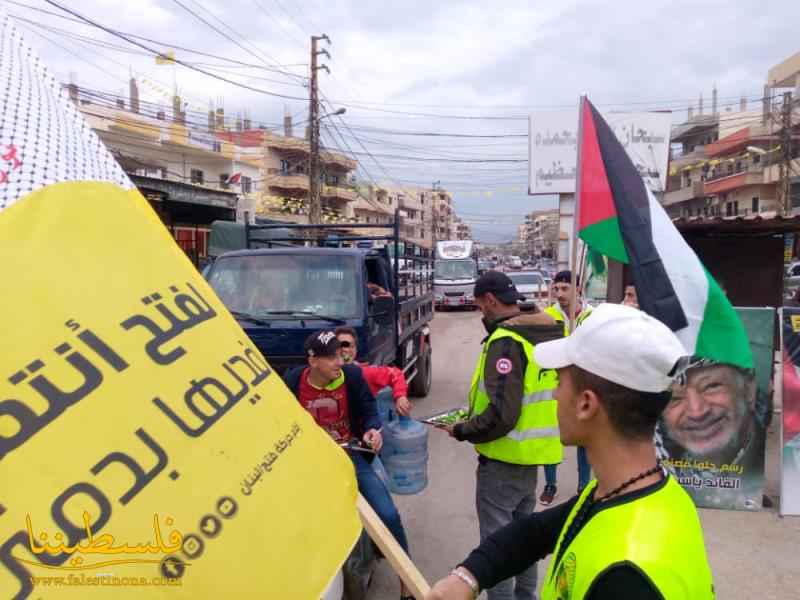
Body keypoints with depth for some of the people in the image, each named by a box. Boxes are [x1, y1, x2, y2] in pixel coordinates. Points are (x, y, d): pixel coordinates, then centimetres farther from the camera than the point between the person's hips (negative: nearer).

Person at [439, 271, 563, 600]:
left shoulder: (505, 342, -23)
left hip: (504, 460, -9)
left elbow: (501, 416, -28)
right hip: (533, 453, 9)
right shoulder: (547, 333, 3)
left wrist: (462, 430, -11)